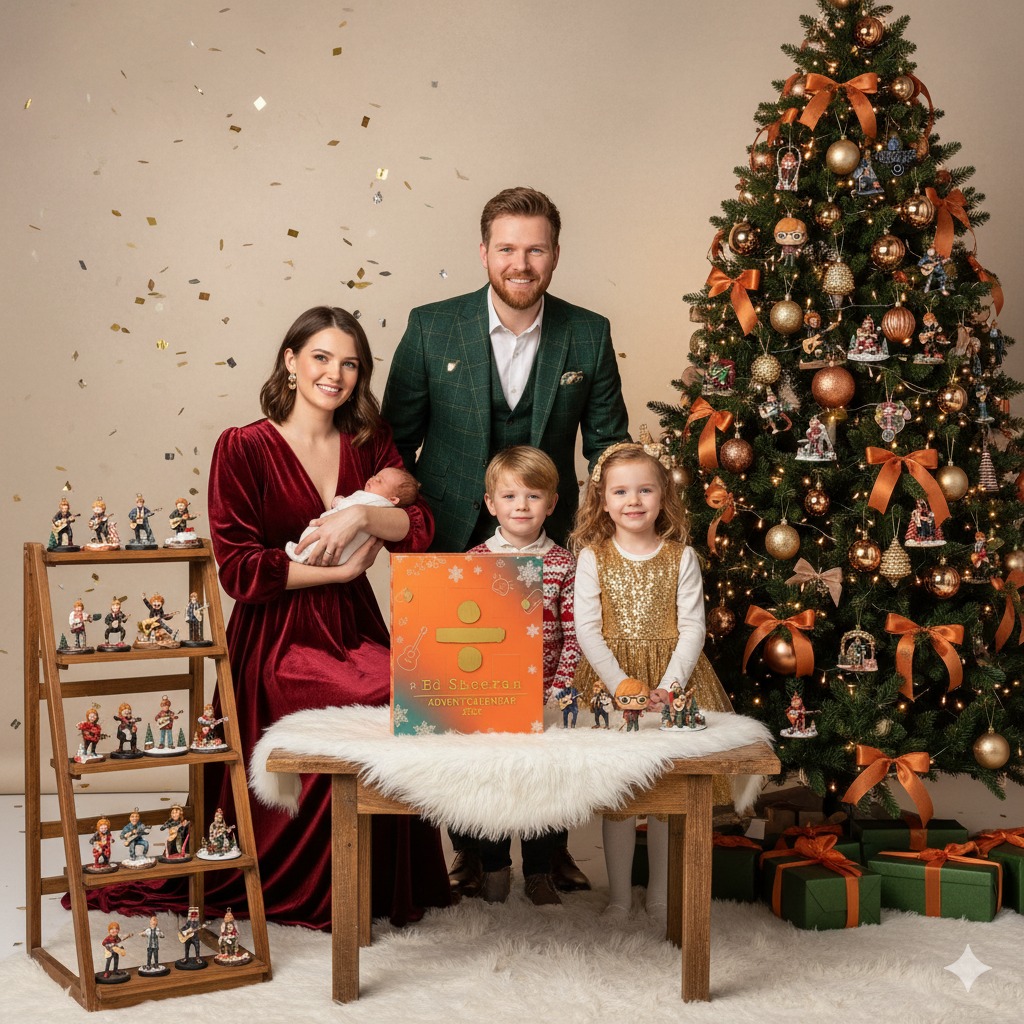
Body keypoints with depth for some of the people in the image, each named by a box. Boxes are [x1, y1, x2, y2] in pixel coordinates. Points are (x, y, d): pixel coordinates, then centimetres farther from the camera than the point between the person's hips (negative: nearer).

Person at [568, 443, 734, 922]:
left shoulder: (681, 557, 3)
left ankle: (661, 896, 18)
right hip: (610, 680, -1)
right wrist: (623, 685, -14)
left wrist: (668, 687, -14)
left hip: (672, 682, 1)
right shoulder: (592, 558, 1)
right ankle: (619, 897, 15)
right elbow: (587, 629, -4)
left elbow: (692, 627, -1)